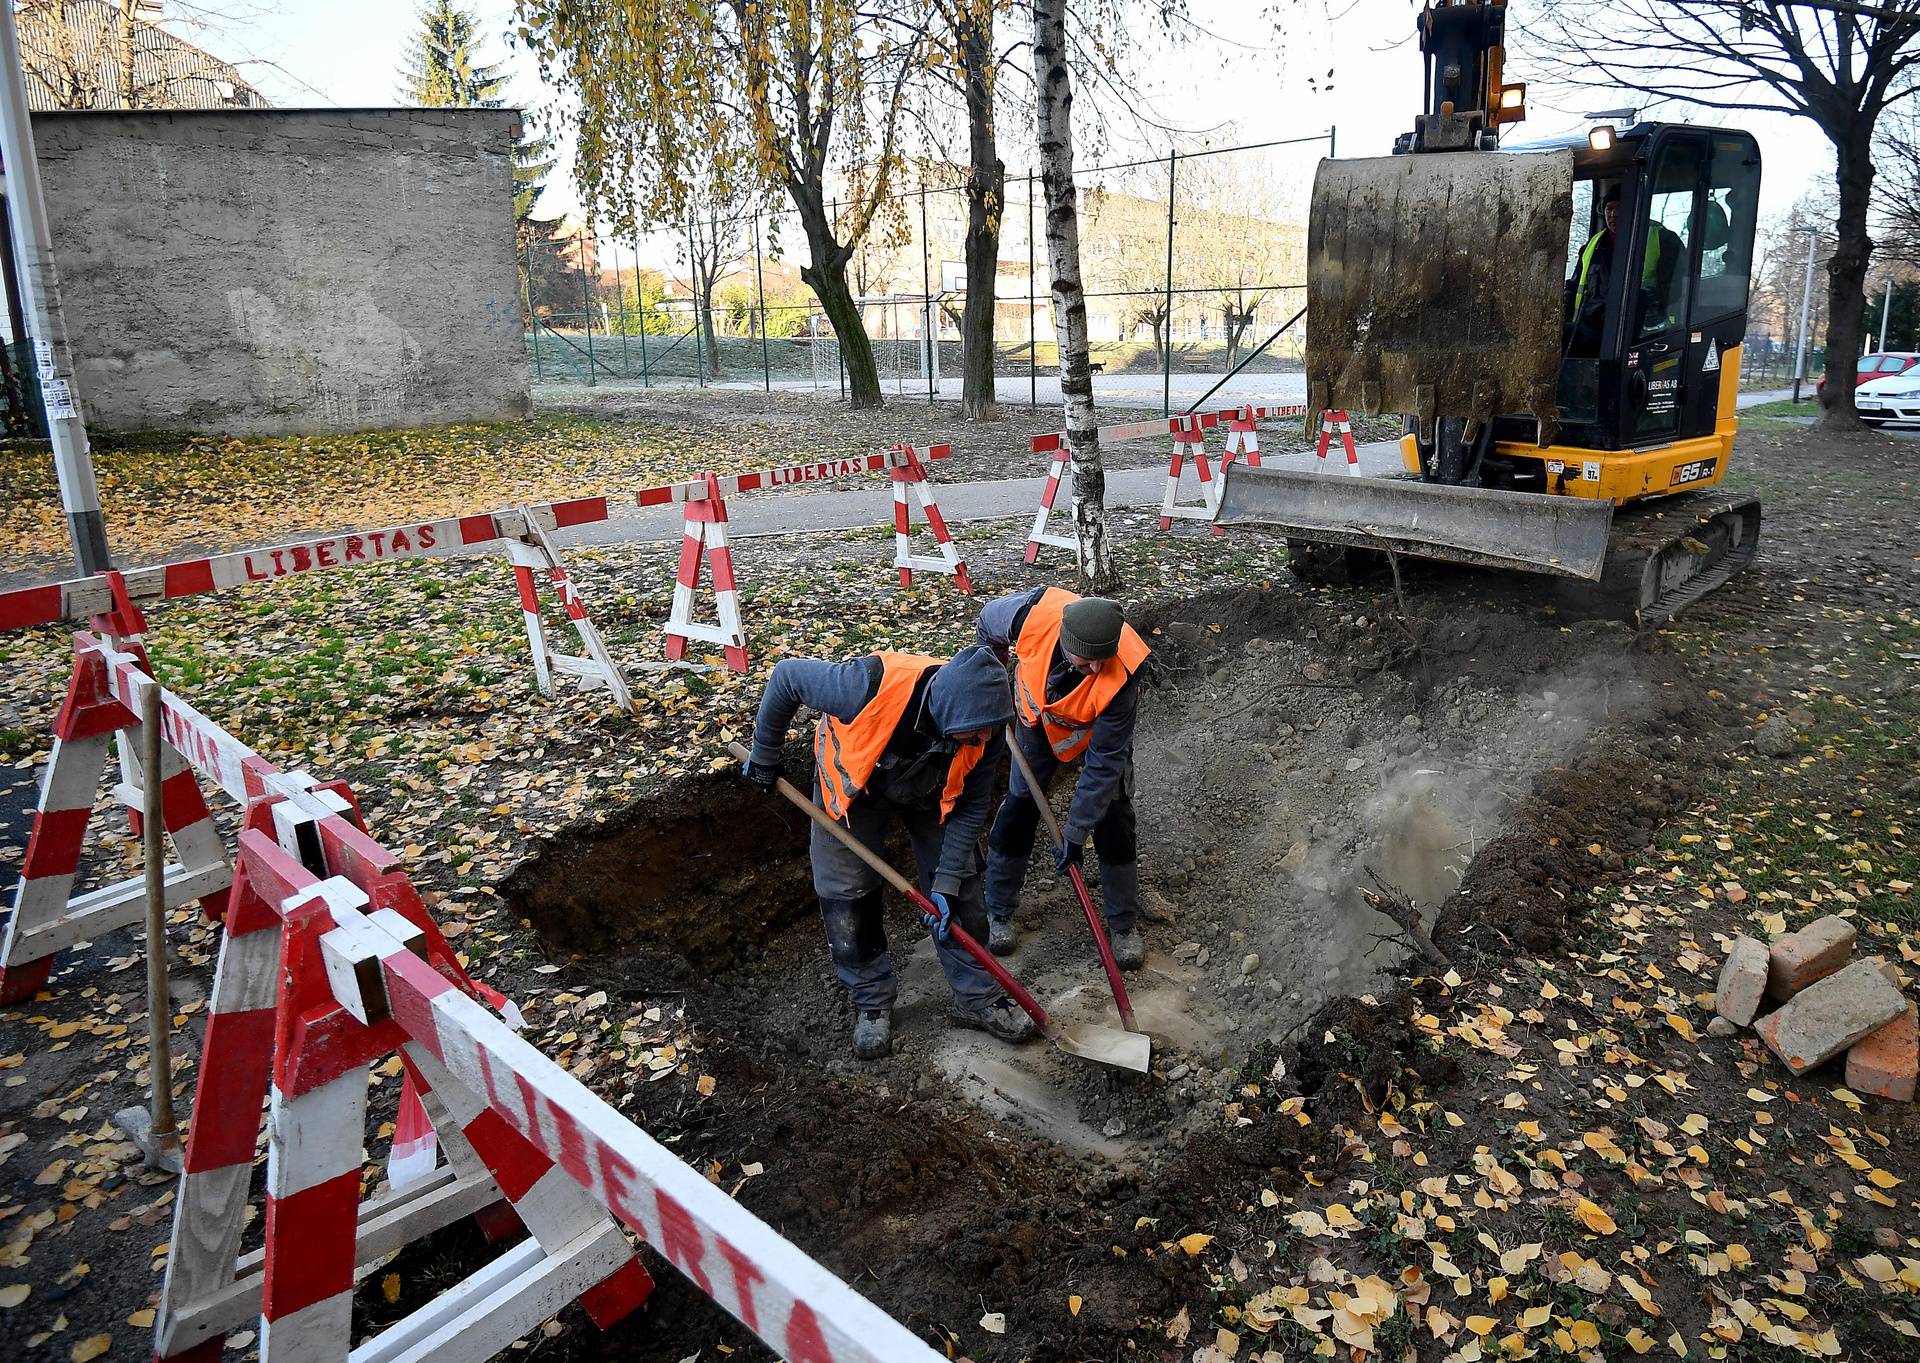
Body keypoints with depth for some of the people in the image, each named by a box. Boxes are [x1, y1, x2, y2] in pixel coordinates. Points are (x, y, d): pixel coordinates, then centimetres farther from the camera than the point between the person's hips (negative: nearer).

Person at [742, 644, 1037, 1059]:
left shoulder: (981, 726, -32)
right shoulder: (870, 686, -45)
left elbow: (971, 807, -16)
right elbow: (787, 676, -27)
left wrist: (946, 883, -18)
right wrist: (764, 756, -12)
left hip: (932, 793, 2)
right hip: (853, 785, -2)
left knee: (961, 894, 3)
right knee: (847, 900, 1)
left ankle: (977, 998, 23)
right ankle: (872, 1003, 23)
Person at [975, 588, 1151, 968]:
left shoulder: (1121, 673, -42)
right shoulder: (1032, 612, -40)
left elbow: (1104, 761, -33)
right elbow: (988, 626, -12)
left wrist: (1075, 832, -30)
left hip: (1104, 726, -2)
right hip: (1040, 716, 2)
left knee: (1113, 818, -5)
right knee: (1018, 807, 3)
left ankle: (1124, 925, 15)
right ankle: (998, 912, 21)